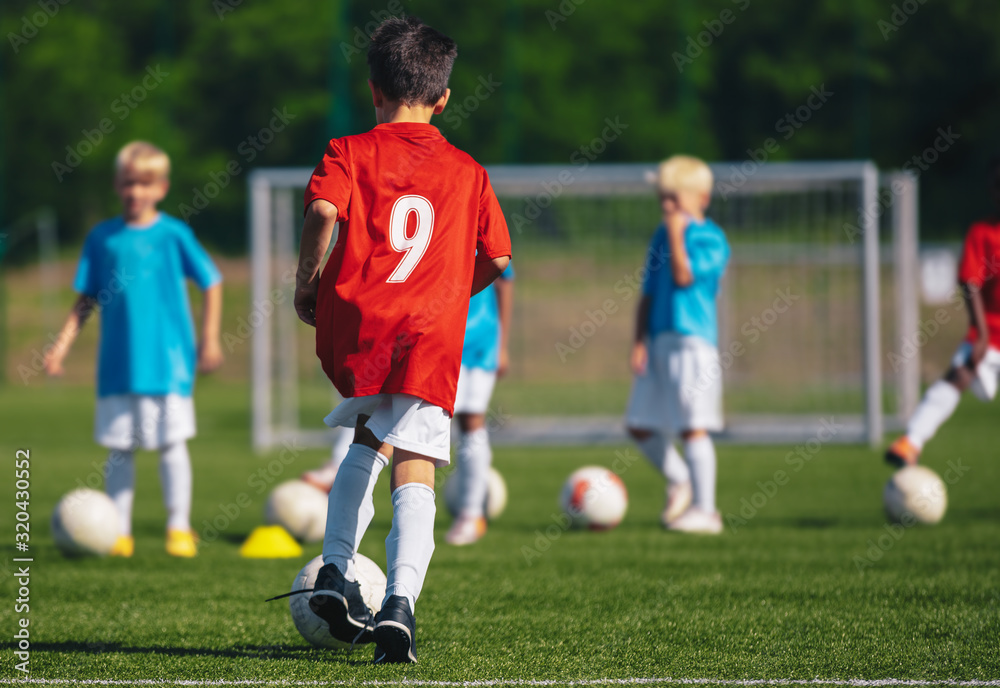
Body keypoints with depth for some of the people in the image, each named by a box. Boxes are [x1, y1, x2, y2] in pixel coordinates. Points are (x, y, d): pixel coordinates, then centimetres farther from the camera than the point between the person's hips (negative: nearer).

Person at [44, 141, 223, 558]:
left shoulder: (173, 234, -3)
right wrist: (61, 346, 2)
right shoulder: (102, 238, 4)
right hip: (117, 363, 2)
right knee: (118, 448, 6)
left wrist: (209, 339, 2)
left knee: (171, 442, -1)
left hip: (168, 360, -2)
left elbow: (211, 284, 5)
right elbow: (86, 301, 9)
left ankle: (179, 528, 8)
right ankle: (118, 532, 12)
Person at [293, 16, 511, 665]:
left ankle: (336, 573, 17)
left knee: (370, 440, 26)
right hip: (431, 330, -1)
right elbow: (498, 258, 16)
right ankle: (400, 602, -24)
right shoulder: (468, 172, 16)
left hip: (353, 320, 1)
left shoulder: (349, 153, 9)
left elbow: (323, 211, -10)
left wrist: (306, 282, 3)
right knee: (414, 472, -5)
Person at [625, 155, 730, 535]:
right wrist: (640, 340, 8)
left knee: (693, 426, -9)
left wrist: (676, 233, -15)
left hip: (693, 338, -8)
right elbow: (649, 293, 15)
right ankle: (679, 481, 29)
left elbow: (683, 276, -20)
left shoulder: (711, 238, -6)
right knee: (640, 426, 9)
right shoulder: (661, 236, 14)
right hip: (659, 341, 8)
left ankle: (704, 510, -5)